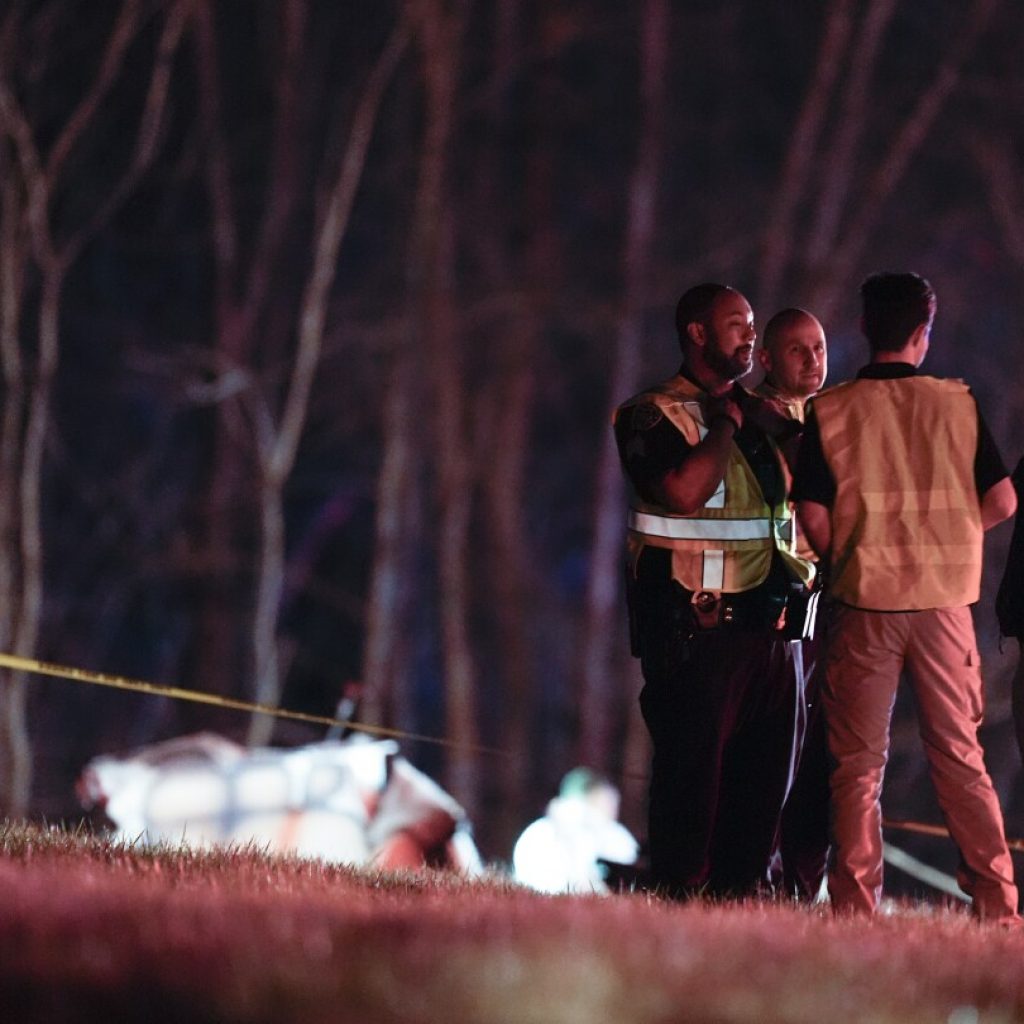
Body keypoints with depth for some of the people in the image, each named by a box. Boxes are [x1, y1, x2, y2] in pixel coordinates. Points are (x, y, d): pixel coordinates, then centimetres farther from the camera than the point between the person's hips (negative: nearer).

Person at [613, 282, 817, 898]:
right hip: (696, 631, -6)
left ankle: (748, 885, 11)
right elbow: (685, 490, -20)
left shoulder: (765, 417, 19)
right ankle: (683, 891, -2)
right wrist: (725, 426, -7)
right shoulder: (652, 415, -2)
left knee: (766, 771, 5)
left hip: (771, 622, 6)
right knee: (692, 763, -6)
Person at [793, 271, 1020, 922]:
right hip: (945, 601, 1)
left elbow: (813, 515, -5)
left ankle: (856, 907, -1)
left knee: (858, 763, 4)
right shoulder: (958, 404, 1)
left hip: (863, 601, -1)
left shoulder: (831, 411, -2)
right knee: (960, 757, 7)